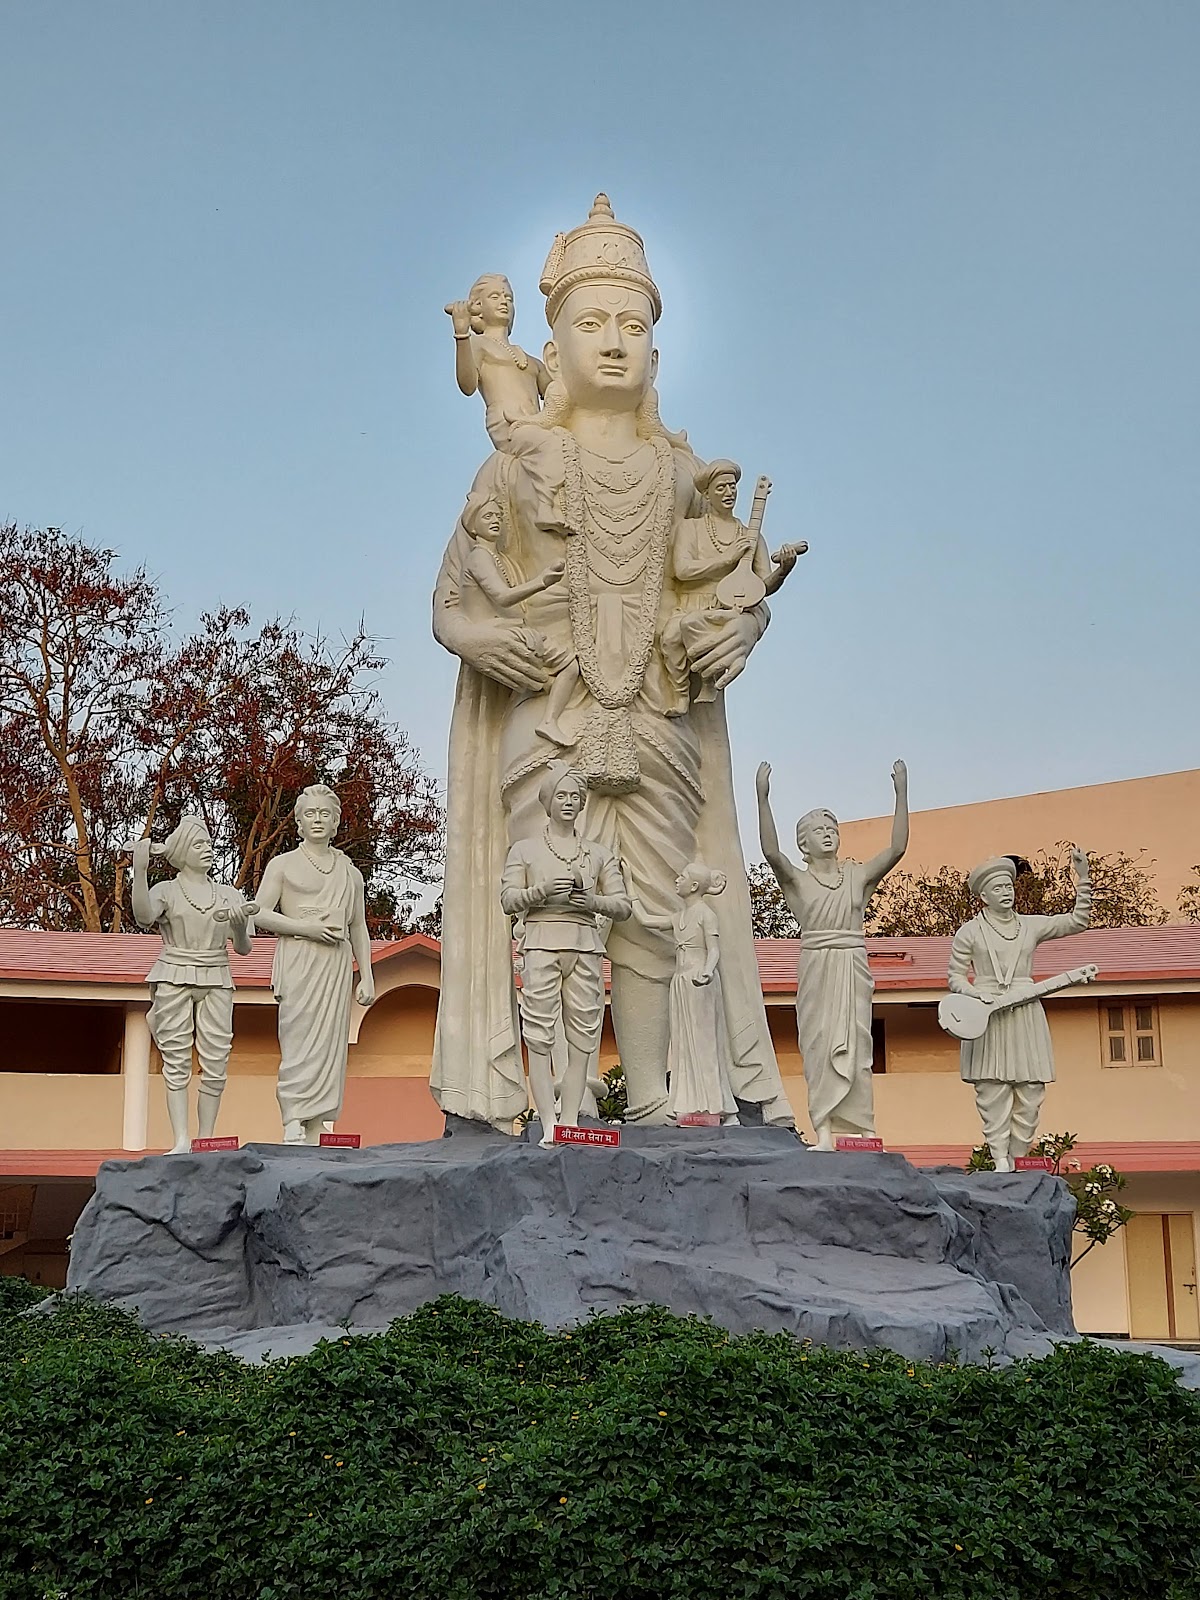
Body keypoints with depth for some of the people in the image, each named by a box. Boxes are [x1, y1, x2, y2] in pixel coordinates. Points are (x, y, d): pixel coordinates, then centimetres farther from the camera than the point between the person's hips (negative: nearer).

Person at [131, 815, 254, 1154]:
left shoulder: (228, 894, 13)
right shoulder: (165, 891, 4)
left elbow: (243, 949, 9)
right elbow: (143, 916, -19)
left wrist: (240, 925, -12)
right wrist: (140, 869, -28)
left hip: (216, 982, 3)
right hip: (174, 978, -3)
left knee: (216, 1062, -4)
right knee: (176, 1061, -5)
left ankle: (205, 1140, 1)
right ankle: (181, 1140, -5)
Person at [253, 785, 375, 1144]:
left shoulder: (350, 872, 18)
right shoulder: (283, 865, 9)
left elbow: (359, 928, 19)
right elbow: (260, 914, 1)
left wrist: (367, 977, 11)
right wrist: (306, 928, -11)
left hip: (337, 965, 3)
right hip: (298, 961, -3)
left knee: (329, 1044, -2)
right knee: (300, 1040, -13)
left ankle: (313, 1135, -1)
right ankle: (293, 1128, -15)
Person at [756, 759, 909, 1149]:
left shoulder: (859, 876, 9)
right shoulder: (797, 880, 3)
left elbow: (897, 848, -2)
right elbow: (771, 852, -16)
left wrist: (901, 793, -8)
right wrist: (762, 798, -25)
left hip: (853, 968, 2)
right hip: (816, 967, -2)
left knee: (855, 1046, 0)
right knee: (820, 1045, -3)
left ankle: (863, 1130, 1)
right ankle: (824, 1133, -3)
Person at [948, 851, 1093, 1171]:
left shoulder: (1031, 926, 13)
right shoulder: (969, 932, 5)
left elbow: (1077, 921, 10)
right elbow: (955, 977, 5)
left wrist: (1083, 880, 1)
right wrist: (975, 994, -15)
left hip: (1026, 1016, 3)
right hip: (987, 1018, -3)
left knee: (1030, 1094, -1)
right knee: (993, 1093, -8)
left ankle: (1016, 1160, 6)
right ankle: (1000, 1161, -5)